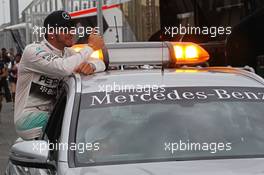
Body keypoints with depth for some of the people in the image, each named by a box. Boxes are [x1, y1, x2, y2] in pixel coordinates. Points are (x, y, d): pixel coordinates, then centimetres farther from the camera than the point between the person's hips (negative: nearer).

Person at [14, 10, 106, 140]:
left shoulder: (67, 53, 11)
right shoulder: (32, 51, -15)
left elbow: (101, 64, 4)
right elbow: (63, 68, -32)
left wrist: (91, 65, -22)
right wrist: (90, 47, -20)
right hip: (28, 118, -7)